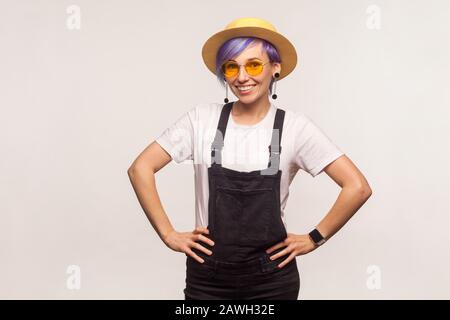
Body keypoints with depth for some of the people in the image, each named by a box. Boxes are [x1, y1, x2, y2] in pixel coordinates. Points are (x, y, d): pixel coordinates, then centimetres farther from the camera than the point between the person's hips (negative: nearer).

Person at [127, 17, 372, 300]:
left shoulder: (294, 126, -7)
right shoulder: (202, 118, -4)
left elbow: (357, 187, -8)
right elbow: (141, 168, -2)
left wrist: (314, 239, -6)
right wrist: (169, 234, -5)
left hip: (272, 278, 0)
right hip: (206, 275, 1)